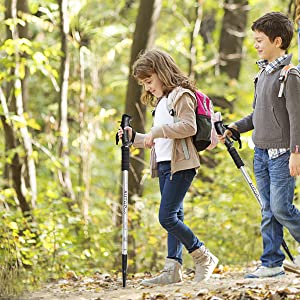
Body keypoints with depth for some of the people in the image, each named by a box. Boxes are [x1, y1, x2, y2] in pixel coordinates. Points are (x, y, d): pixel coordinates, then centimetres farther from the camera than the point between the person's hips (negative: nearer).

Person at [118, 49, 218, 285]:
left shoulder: (181, 95, -6)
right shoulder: (161, 102, 23)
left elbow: (189, 126, -20)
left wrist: (157, 131, -21)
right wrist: (134, 137, 17)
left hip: (180, 165, -10)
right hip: (164, 165, 10)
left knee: (167, 217, -14)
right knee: (174, 217, 6)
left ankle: (204, 257, -4)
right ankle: (173, 270, 4)